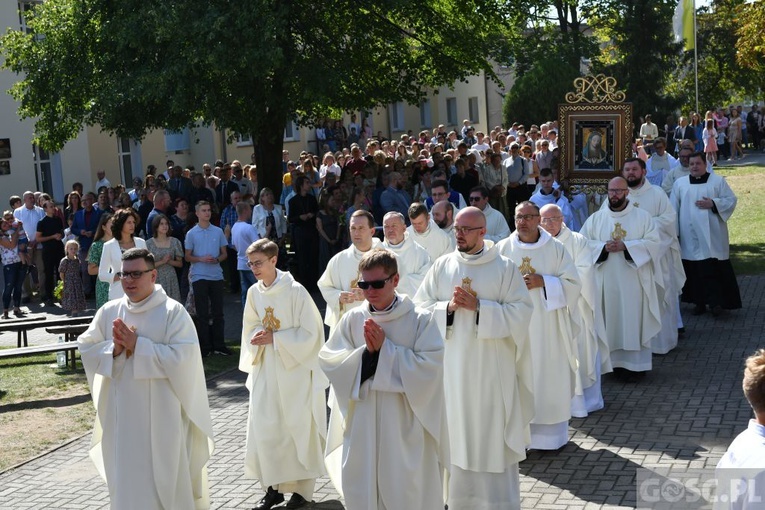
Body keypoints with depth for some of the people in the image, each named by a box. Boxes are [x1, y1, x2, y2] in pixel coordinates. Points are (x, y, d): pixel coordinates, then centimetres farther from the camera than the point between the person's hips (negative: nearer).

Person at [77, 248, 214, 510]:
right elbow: (86, 348, 5)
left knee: (167, 476, 7)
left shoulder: (173, 311, -10)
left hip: (162, 415, -4)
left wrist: (138, 345, -19)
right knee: (127, 479, 11)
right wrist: (114, 349, -14)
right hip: (123, 415, 4)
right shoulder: (109, 311, 4)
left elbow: (183, 355, -19)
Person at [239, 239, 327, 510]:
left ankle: (302, 488, 15)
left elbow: (311, 333, -14)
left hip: (295, 371, -5)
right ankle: (273, 486, 15)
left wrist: (274, 338, -19)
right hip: (265, 370, 5)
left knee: (298, 428, 2)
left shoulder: (295, 291, -15)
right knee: (264, 428, 2)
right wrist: (258, 336, -9)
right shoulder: (254, 292, 2)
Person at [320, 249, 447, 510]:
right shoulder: (353, 319, 2)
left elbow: (430, 367, -15)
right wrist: (366, 352, -14)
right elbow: (328, 360, -1)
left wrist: (385, 349, -15)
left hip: (404, 424, -3)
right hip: (363, 423, 3)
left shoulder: (420, 320, -7)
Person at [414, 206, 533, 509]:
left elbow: (521, 312, -9)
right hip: (451, 365, 3)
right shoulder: (442, 266, 5)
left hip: (491, 366, -2)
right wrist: (449, 307, -13)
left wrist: (478, 307, -16)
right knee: (454, 433, 6)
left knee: (492, 435, 2)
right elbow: (420, 307, 4)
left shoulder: (504, 268, -2)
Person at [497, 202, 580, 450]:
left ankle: (549, 432, 16)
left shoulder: (556, 249, 2)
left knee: (548, 375, 3)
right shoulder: (503, 248, 4)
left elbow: (572, 284, -1)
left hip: (547, 325, 0)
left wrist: (543, 282, -13)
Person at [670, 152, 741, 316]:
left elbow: (731, 200, 3)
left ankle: (715, 302, -9)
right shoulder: (680, 183, 10)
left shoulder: (718, 181, 6)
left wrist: (713, 204, -12)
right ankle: (699, 302, 10)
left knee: (713, 269, -9)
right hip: (690, 236, 2)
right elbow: (673, 208, 9)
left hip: (712, 236, -2)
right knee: (694, 270, 2)